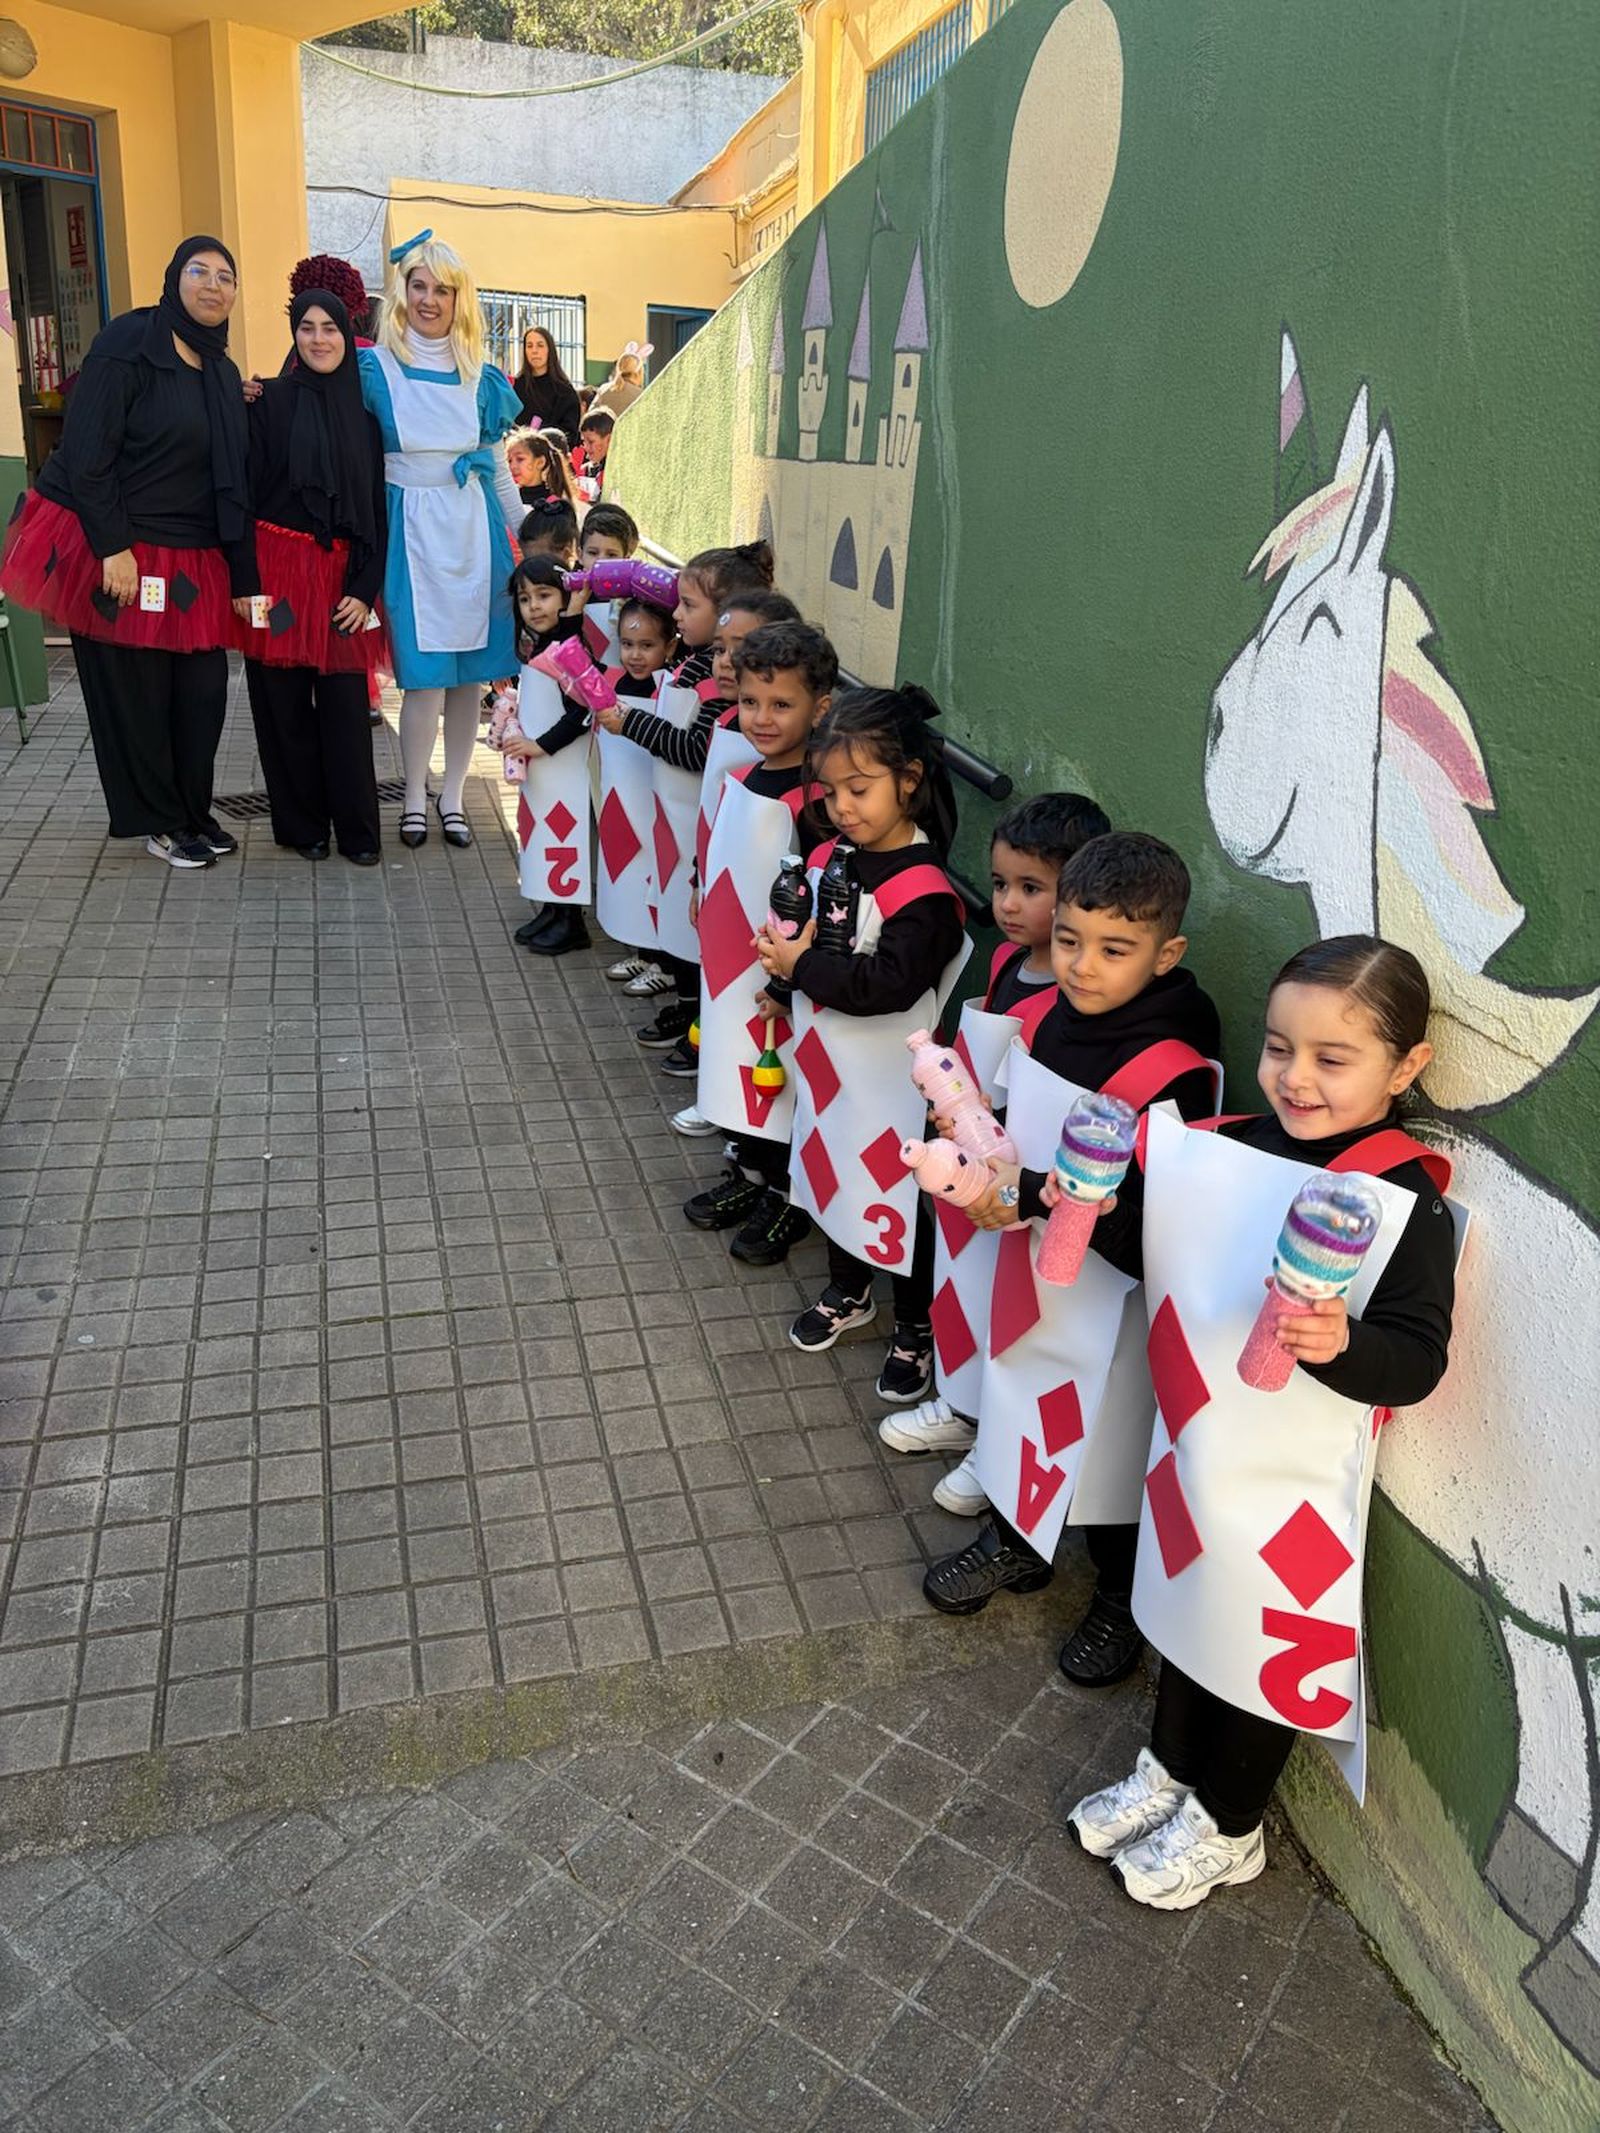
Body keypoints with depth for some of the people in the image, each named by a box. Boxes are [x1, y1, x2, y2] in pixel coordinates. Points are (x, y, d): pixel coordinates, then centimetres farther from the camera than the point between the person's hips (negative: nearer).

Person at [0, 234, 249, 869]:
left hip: (191, 560, 7)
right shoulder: (129, 342, -10)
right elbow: (86, 453, -15)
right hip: (113, 548, -6)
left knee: (203, 687, 4)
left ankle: (193, 812, 20)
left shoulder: (222, 373, 12)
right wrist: (113, 549, -19)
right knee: (134, 692, 1)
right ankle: (159, 823, 14)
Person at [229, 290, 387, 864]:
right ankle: (302, 826, 14)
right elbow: (243, 494, -3)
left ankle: (358, 830, 8)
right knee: (285, 704, 2)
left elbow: (377, 509, 8)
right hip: (278, 571, -2)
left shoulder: (364, 413, 10)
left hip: (340, 574, 2)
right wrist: (244, 580, -11)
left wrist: (366, 589, -1)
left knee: (346, 704, -2)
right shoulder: (269, 401, 1)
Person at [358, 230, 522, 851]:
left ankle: (453, 795, 14)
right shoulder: (375, 367, 3)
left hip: (475, 528, 3)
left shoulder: (480, 375, 11)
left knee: (471, 671, 3)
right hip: (413, 529, -3)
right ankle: (415, 799, 4)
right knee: (425, 673, -9)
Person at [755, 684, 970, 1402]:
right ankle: (847, 1292, 47)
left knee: (898, 1196, 6)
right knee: (833, 1171, 23)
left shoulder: (922, 891, -24)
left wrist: (803, 966, -24)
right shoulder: (830, 858, 0)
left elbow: (890, 985, -32)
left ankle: (916, 1330, 27)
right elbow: (801, 928, 15)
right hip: (829, 1065, 8)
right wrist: (783, 952, -6)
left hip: (890, 1081, -8)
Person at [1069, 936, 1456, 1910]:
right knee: (1189, 1614, 24)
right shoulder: (1235, 1149, -4)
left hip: (1296, 1479, -5)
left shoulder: (1408, 1205, -19)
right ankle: (1169, 1773, 49)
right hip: (1196, 1448, 6)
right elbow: (1165, 1256, 8)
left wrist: (1343, 1344, -41)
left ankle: (1227, 1828, 39)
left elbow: (1419, 1357, -21)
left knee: (1269, 1647, 14)